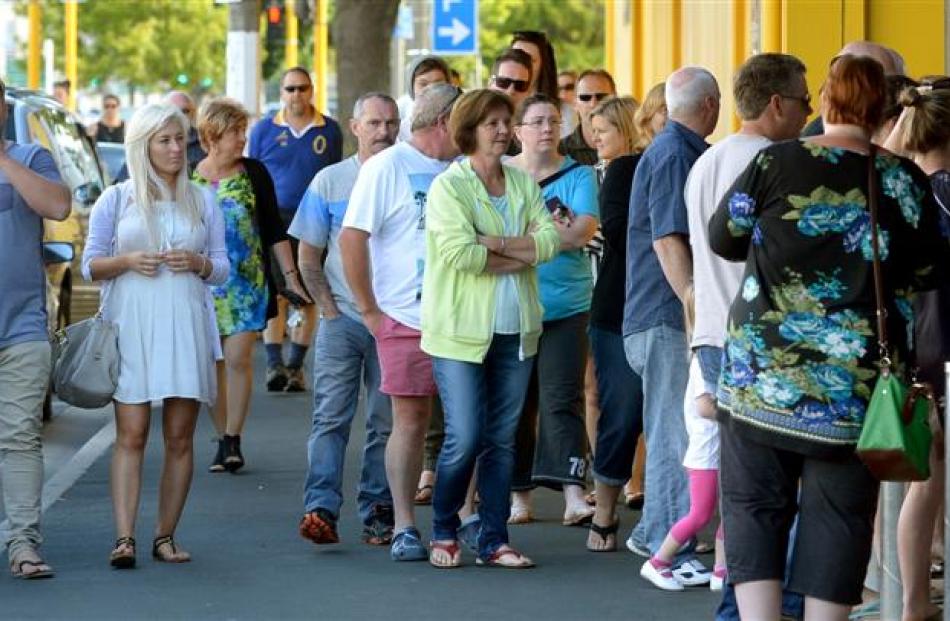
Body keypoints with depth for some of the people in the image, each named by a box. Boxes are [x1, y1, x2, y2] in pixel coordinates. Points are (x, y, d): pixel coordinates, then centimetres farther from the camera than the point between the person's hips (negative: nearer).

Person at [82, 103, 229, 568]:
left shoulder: (202, 202, 12)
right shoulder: (115, 200, 7)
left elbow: (223, 269, 14)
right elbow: (90, 265, 7)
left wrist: (198, 263, -8)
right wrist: (127, 261, -12)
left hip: (186, 329, 2)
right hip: (131, 329, -2)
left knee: (180, 437, 1)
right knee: (131, 435, -9)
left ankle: (165, 535, 7)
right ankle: (124, 538, -14)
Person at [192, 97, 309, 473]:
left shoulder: (253, 173, 3)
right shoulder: (187, 179, 3)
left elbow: (274, 229, 7)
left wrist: (290, 275, 3)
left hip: (247, 283, -1)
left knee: (238, 358, -11)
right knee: (213, 364, 3)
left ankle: (233, 439, -6)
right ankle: (223, 441, 13)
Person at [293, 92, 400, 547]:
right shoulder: (330, 181, 6)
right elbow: (308, 257, 8)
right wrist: (329, 308, -2)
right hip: (342, 319, -1)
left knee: (387, 421, 4)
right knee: (330, 416, -9)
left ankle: (378, 511, 9)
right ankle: (320, 509, -16)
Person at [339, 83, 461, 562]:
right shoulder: (387, 168, -4)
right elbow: (351, 238, -7)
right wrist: (369, 311, -8)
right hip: (407, 320, -5)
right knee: (411, 422, -1)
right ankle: (403, 527, 7)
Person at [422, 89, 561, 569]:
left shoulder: (524, 183, 10)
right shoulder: (448, 186, -6)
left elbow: (550, 239, -3)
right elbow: (458, 253, -19)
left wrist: (494, 244, -15)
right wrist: (520, 255, -8)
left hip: (515, 331, 5)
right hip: (461, 331, -5)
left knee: (502, 440, 8)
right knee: (465, 438, -7)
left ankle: (493, 540, 14)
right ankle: (443, 533, 13)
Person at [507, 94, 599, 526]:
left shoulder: (578, 176, 4)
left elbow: (582, 233, -10)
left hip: (565, 307, -1)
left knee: (562, 400, -9)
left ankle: (573, 495, -14)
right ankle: (519, 494, 12)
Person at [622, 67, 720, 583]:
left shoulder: (675, 151, 17)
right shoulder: (674, 155, -14)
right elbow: (669, 242, -21)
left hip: (666, 314, 10)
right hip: (665, 316, -10)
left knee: (672, 431, 17)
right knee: (674, 433, -8)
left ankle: (654, 534, 26)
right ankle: (672, 553, -6)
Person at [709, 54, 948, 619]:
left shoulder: (776, 163, -6)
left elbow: (723, 238, 6)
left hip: (764, 371, -1)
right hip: (859, 381, 1)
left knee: (754, 503, 8)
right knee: (839, 512, 9)